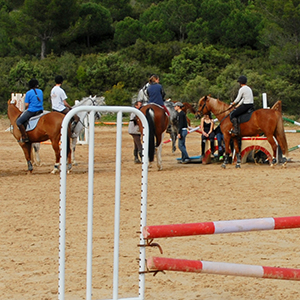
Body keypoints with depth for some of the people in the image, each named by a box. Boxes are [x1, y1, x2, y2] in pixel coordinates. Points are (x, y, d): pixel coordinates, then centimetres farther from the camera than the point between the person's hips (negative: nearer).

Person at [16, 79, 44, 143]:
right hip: (40, 110, 7)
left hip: (31, 111, -7)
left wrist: (26, 109, 14)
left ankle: (25, 137, -12)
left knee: (19, 121, -3)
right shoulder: (40, 91, 10)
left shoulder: (28, 93, -6)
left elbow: (26, 105, -7)